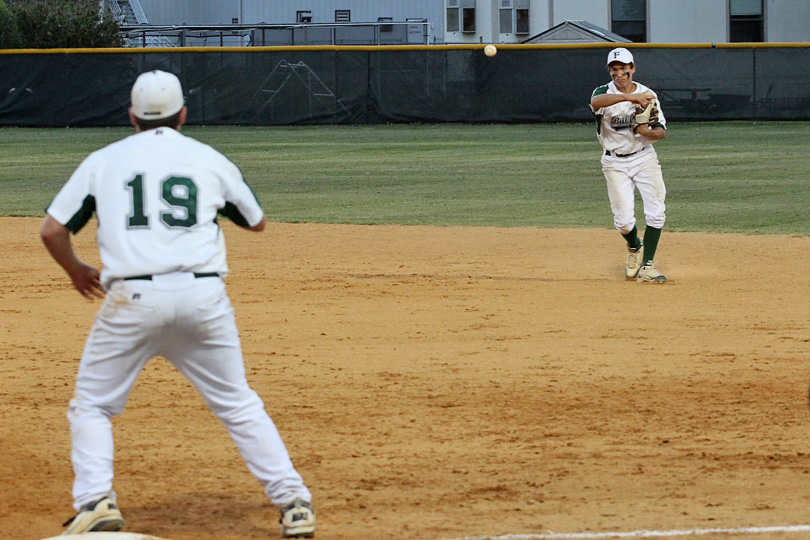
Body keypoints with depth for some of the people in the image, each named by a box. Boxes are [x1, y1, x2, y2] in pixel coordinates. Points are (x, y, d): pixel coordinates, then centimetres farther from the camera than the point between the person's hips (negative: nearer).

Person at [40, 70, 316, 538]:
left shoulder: (103, 161, 10)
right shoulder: (210, 159, 12)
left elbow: (52, 230, 8)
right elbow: (257, 221, 26)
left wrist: (76, 271, 27)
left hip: (132, 299, -1)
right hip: (203, 297, 2)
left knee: (92, 405, 13)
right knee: (238, 405, 13)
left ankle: (96, 501, -5)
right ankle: (294, 502, 6)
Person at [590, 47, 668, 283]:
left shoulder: (647, 94, -1)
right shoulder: (605, 92, -8)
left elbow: (661, 132, 0)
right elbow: (595, 102, -35)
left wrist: (646, 131, -23)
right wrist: (628, 97, -46)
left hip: (644, 157, 2)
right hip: (615, 163, -1)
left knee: (656, 211, -12)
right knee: (623, 219, -6)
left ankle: (646, 264, -4)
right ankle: (634, 248, 28)